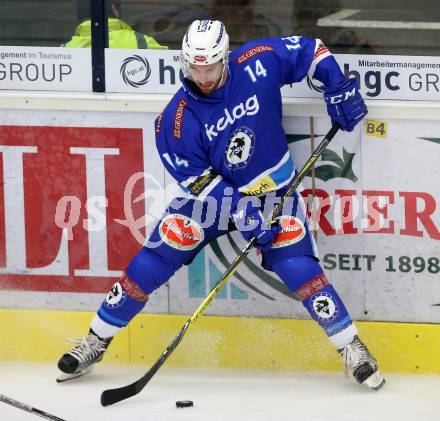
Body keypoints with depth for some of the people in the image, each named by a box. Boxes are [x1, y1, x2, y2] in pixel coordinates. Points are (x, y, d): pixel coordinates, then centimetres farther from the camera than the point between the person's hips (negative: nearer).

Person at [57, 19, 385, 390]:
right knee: (153, 261, -7)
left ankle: (351, 348, -6)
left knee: (298, 268, -18)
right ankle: (96, 341, 6)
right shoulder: (179, 116, -19)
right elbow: (197, 178, -17)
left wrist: (339, 89, -12)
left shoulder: (258, 63, -19)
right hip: (211, 193, 1)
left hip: (273, 189, -1)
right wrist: (239, 211, -26)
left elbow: (310, 50, -4)